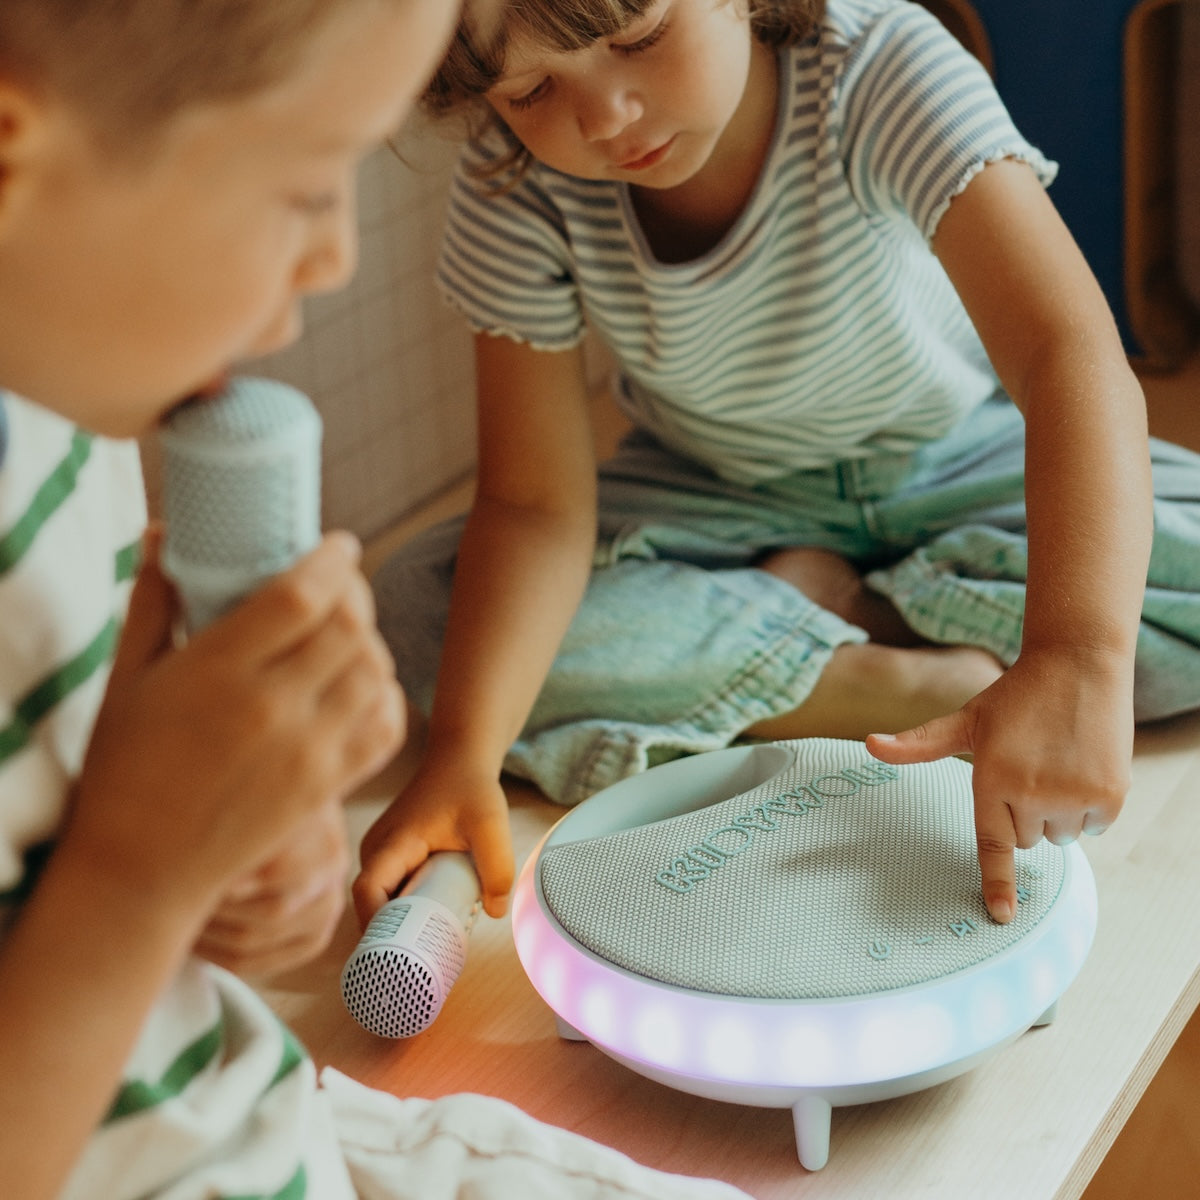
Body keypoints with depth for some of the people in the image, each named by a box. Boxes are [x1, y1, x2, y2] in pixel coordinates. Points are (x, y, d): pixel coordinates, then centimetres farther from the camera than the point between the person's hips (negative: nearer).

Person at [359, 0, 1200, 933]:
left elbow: (1070, 351, -44)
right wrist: (461, 754, -39)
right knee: (422, 607, -25)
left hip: (950, 464, -1)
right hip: (717, 496, 2)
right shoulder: (515, 191, -23)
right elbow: (537, 505, -22)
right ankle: (914, 679, -21)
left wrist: (1077, 662, -60)